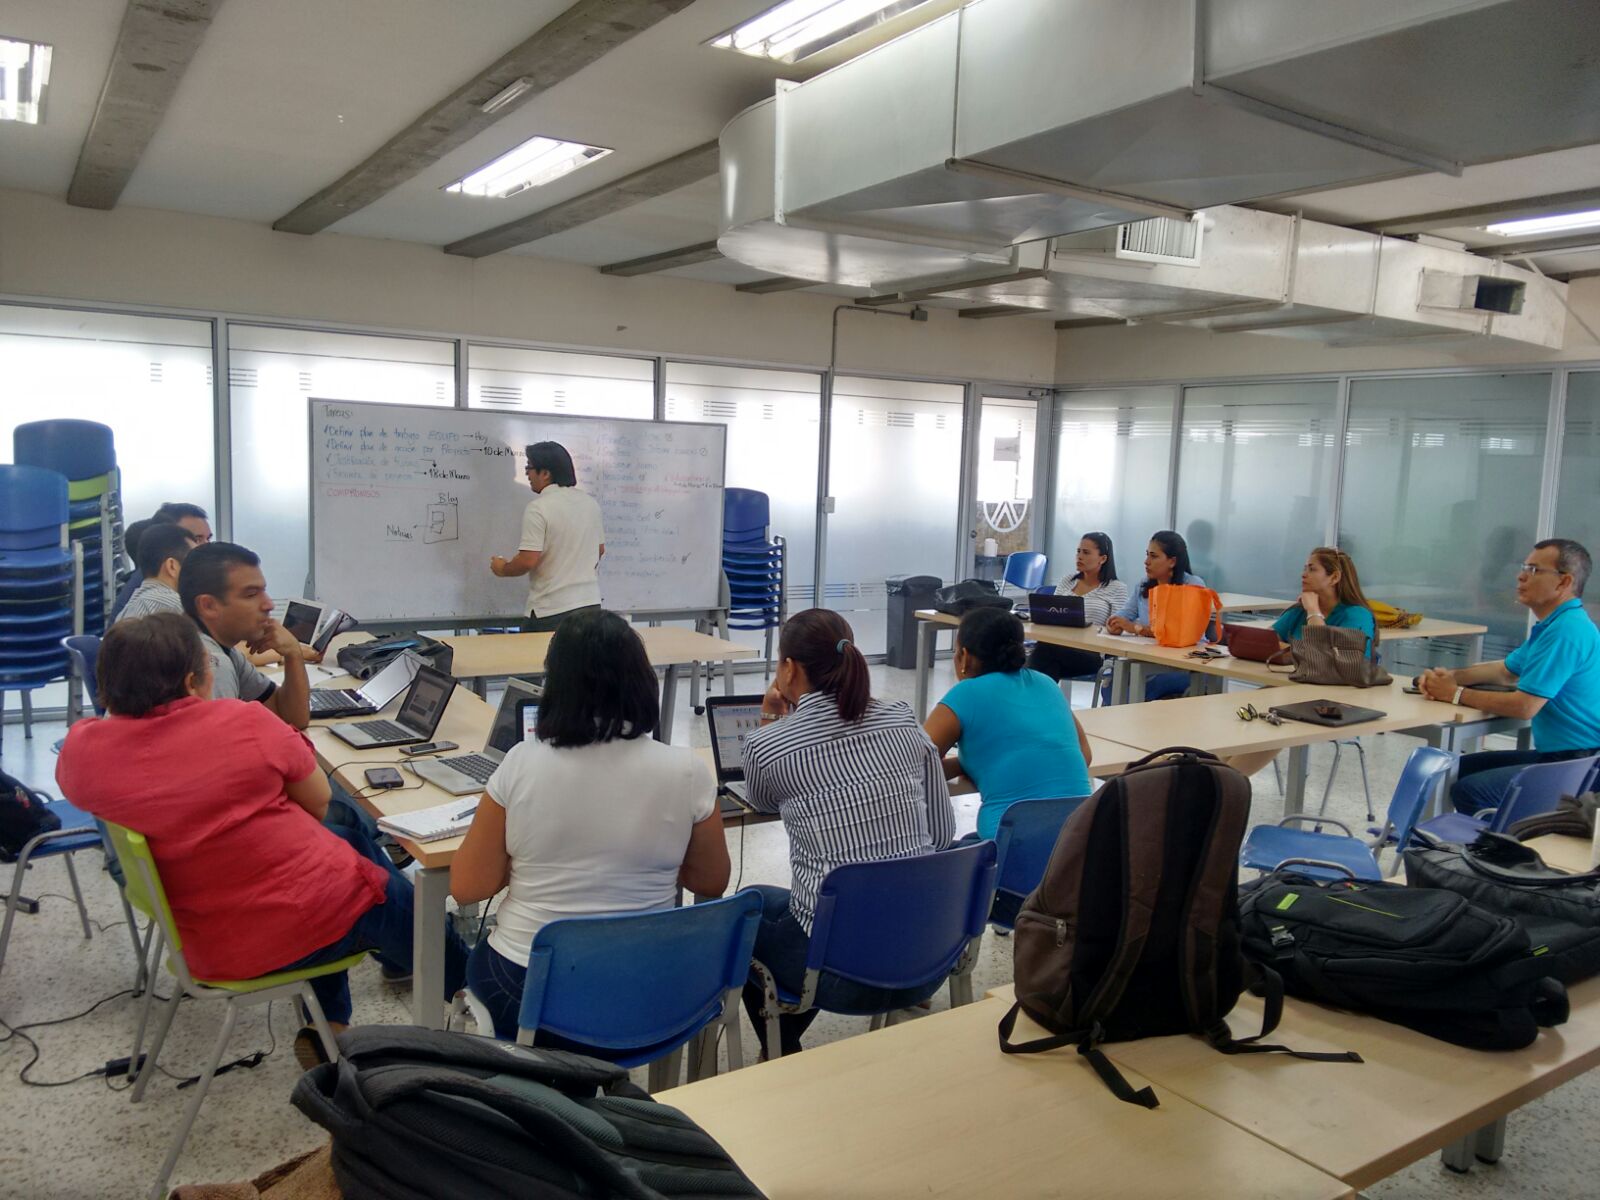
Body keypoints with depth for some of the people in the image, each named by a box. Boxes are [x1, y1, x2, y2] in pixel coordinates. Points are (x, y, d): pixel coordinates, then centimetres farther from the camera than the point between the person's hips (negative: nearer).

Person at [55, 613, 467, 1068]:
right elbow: (318, 801, -4)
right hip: (313, 920, -5)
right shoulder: (246, 722, -20)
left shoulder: (81, 752, -8)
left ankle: (323, 1028, 32)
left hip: (210, 951, 6)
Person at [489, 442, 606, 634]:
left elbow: (528, 561, -18)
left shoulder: (538, 508, -14)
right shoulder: (590, 502, 7)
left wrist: (503, 569, 1)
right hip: (590, 603, 7)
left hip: (552, 611, -6)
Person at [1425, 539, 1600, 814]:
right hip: (1553, 754, 11)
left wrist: (1455, 694, -11)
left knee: (1469, 790, -24)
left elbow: (1524, 706, -23)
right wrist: (1451, 676, 6)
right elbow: (1505, 671, 25)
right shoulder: (1552, 625, 15)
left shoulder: (1566, 631, -21)